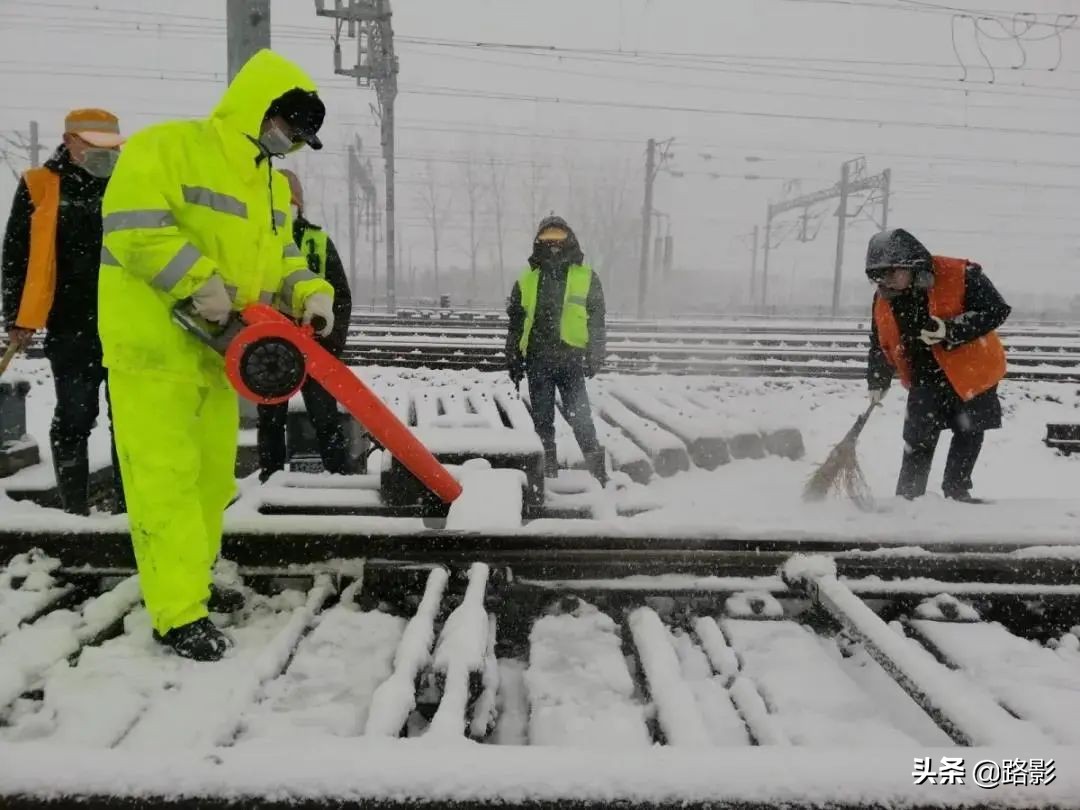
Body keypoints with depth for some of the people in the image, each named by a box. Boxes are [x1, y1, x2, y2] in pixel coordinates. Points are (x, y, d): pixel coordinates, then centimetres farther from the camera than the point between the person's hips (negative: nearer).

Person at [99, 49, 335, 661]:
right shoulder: (164, 147, -12)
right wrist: (200, 284, -26)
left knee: (212, 474, 15)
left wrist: (313, 293, -2)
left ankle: (189, 581, 31)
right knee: (167, 478, -6)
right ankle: (178, 613, 2)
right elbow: (132, 226, -22)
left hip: (218, 351, 9)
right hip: (154, 347, -9)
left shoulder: (273, 185, 16)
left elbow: (280, 257, 16)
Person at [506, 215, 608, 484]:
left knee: (580, 417, -2)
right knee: (542, 420, 10)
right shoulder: (526, 280, 8)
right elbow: (515, 323, 11)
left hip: (571, 359, -2)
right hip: (537, 360, 3)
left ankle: (597, 470, 7)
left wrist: (594, 357, -4)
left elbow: (596, 322, 3)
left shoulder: (587, 278, 3)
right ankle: (548, 471, 22)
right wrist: (514, 361, 7)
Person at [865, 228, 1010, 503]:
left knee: (968, 435, 9)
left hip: (972, 372, -2)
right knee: (918, 440, -1)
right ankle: (907, 497, 9)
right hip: (926, 379, 3)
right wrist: (877, 382, 5)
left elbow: (997, 310, -20)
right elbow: (880, 344, 6)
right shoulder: (884, 299, -6)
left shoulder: (960, 276, -21)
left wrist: (951, 330, -32)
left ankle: (956, 491, 26)